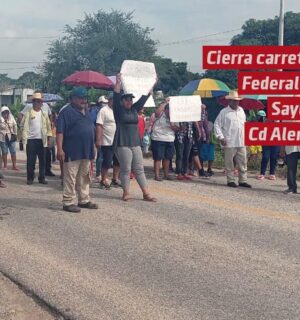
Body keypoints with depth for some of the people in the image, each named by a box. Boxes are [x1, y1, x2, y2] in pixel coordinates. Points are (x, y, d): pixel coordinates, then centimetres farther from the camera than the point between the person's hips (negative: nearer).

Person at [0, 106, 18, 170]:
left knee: (13, 152, 1)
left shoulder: (12, 118, 3)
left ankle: (14, 165, 5)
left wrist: (15, 134, 6)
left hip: (11, 137, 2)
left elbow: (15, 126, 9)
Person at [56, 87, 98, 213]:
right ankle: (68, 202, 2)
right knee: (70, 178, -4)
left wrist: (93, 148, 22)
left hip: (86, 152, 8)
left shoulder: (86, 112, 18)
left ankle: (84, 200, 24)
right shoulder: (67, 112, -8)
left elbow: (91, 129, 25)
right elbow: (60, 131, -14)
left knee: (85, 178, 14)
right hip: (72, 152, -8)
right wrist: (60, 149, -20)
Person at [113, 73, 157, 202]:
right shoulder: (118, 110, -2)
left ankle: (146, 193, 7)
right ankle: (126, 193, 8)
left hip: (135, 142, 5)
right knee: (125, 169, -1)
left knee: (139, 169, 6)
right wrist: (118, 83, -24)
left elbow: (144, 98, 11)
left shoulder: (134, 109, 12)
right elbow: (116, 96, -16)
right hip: (123, 143, -5)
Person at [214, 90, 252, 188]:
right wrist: (221, 137, -11)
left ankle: (242, 180, 15)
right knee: (229, 163, 2)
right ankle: (230, 180, 12)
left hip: (241, 142, 5)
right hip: (229, 143, -5)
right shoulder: (224, 112, -4)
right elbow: (217, 125, -5)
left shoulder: (241, 110, 13)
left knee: (243, 163, 7)